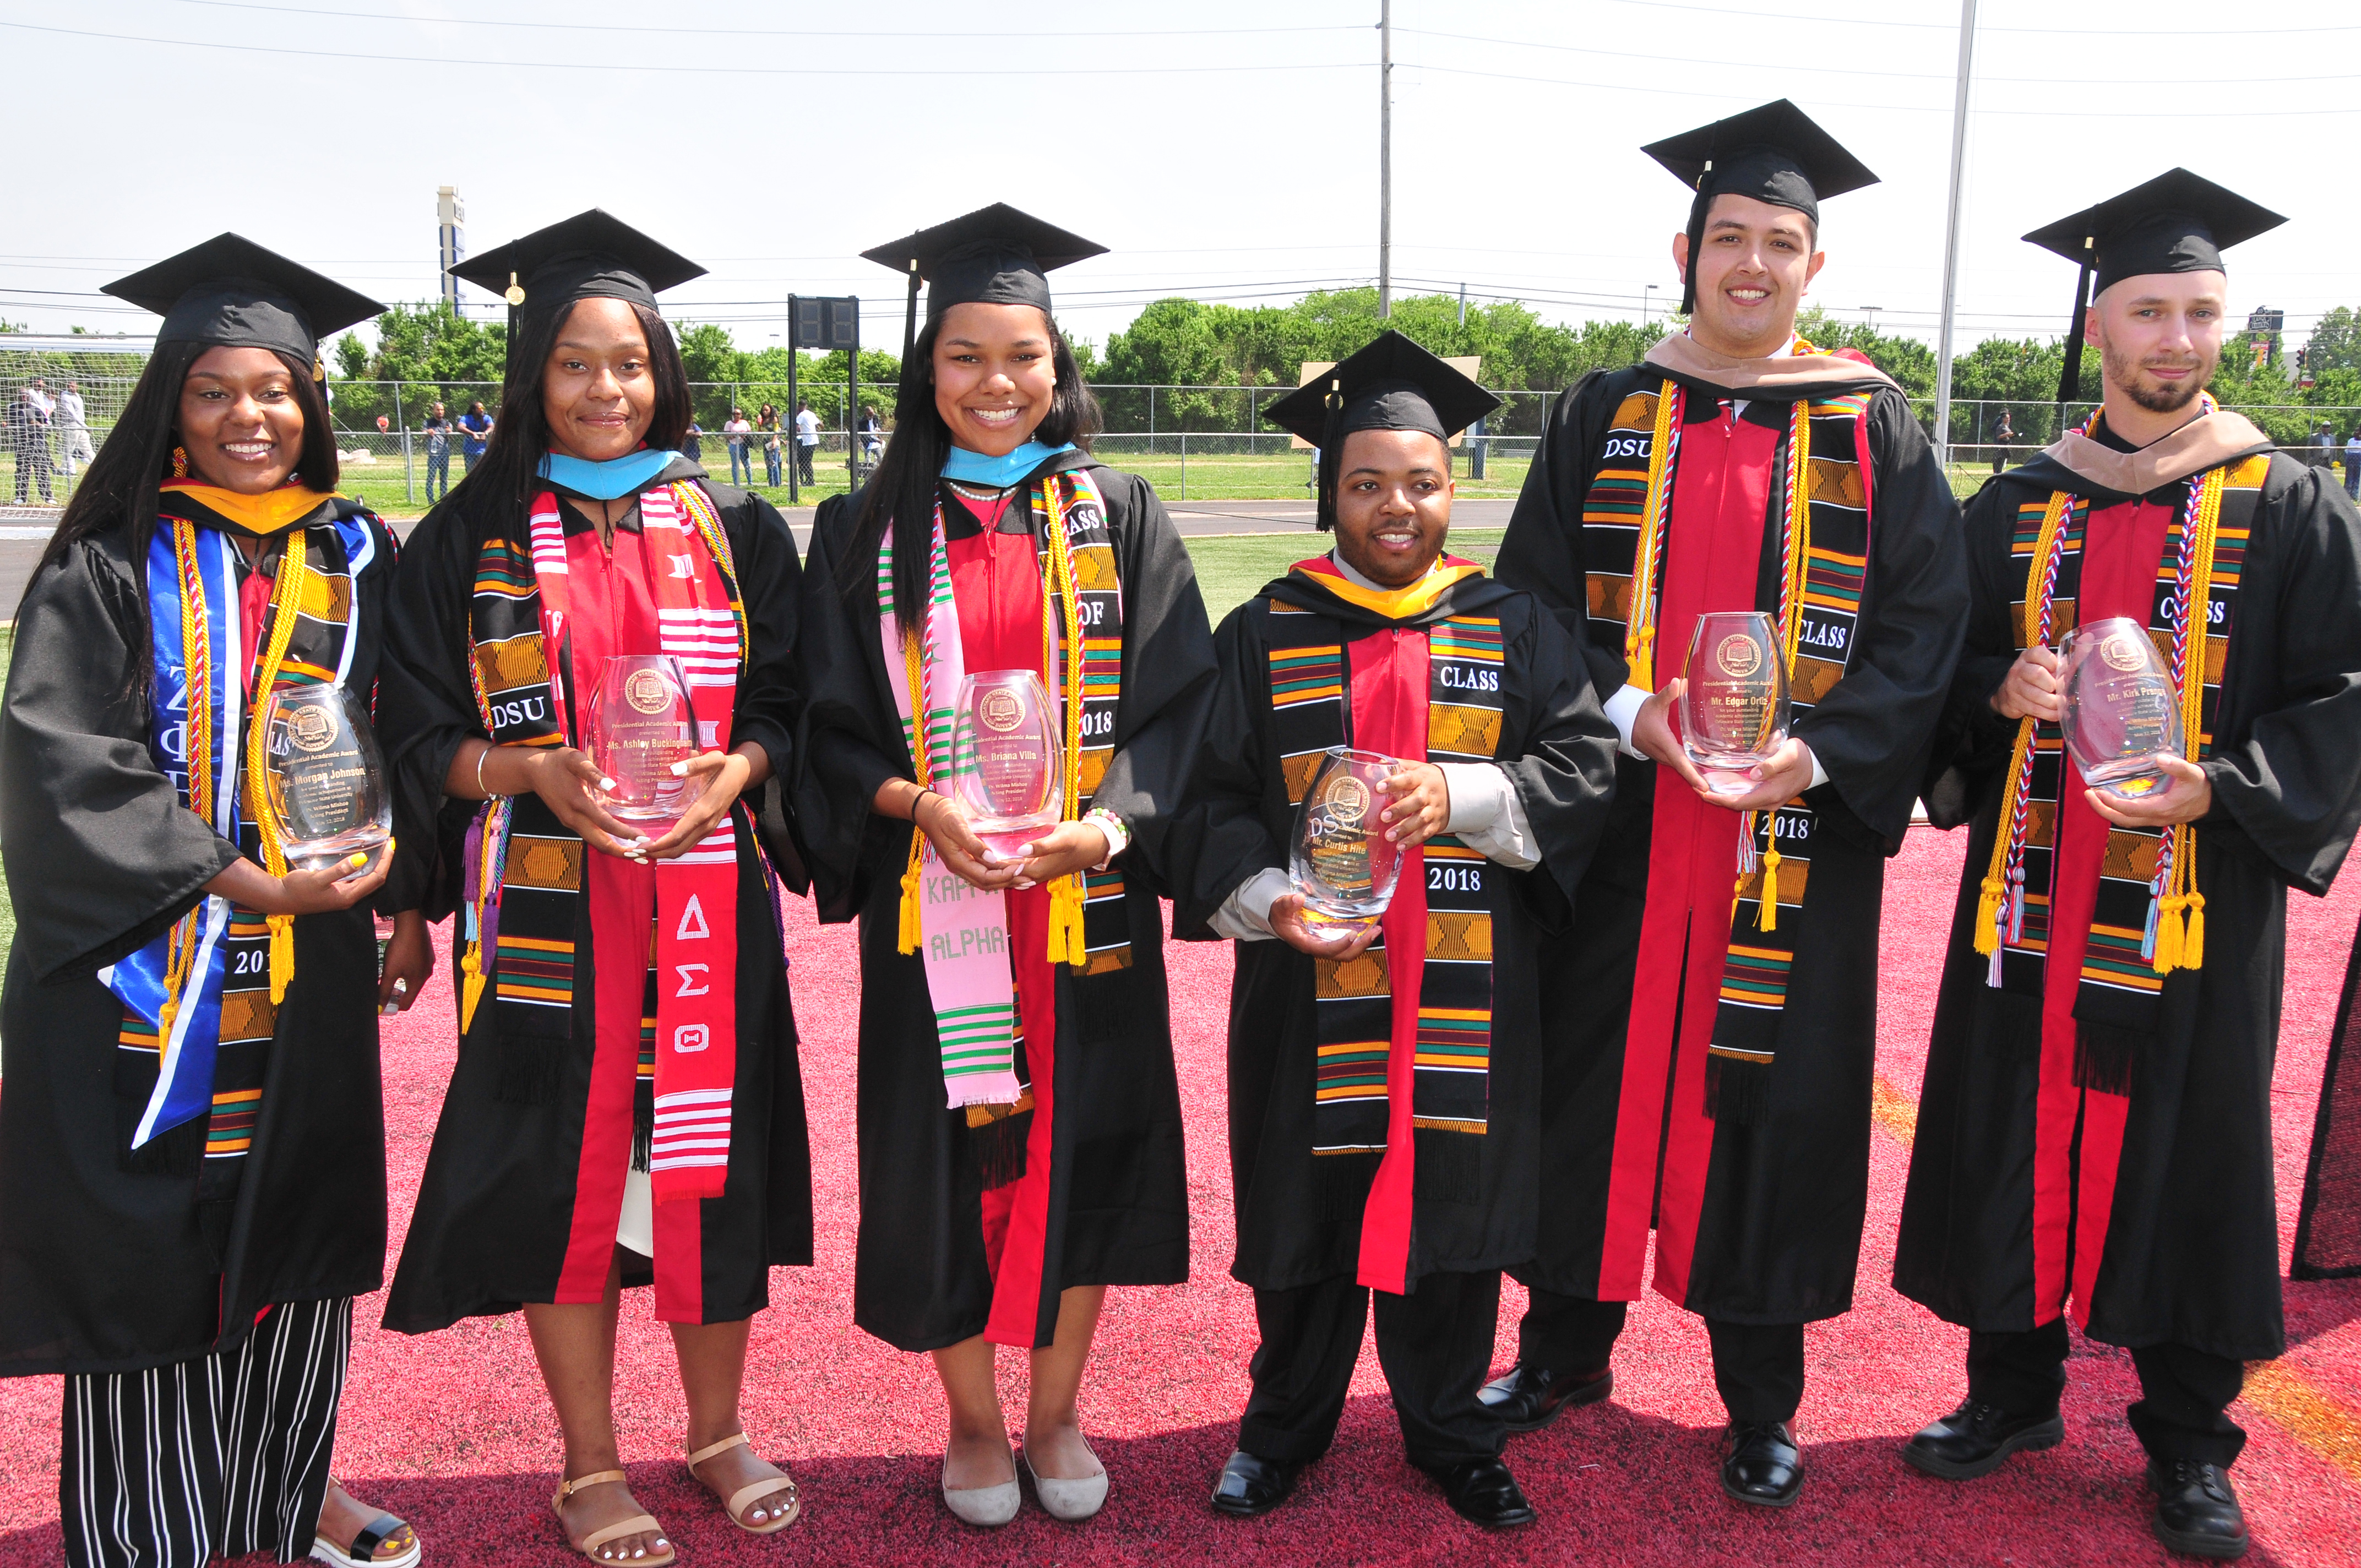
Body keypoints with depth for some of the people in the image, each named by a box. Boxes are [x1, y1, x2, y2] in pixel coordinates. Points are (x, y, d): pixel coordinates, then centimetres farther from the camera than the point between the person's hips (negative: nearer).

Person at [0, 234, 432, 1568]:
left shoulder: (361, 558, 8)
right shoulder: (110, 567, -3)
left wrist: (406, 896, 2)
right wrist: (243, 881, -19)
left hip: (308, 967, 3)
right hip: (144, 960, -3)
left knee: (298, 1219, 12)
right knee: (149, 1240, 3)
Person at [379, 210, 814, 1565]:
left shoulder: (736, 528, 7)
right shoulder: (474, 537, 4)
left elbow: (787, 703, 7)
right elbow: (422, 733, 2)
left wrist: (729, 772, -14)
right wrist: (536, 771, -16)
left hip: (710, 900, 1)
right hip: (547, 906, -1)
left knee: (711, 1148, 7)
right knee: (567, 1164, 4)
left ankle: (720, 1432, 28)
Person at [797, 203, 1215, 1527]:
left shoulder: (1119, 517, 5)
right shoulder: (867, 533, 4)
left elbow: (1179, 703, 0)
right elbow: (832, 722, 3)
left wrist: (1106, 826, -16)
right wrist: (913, 800, -16)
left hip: (1088, 895, 1)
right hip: (932, 899, 0)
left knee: (1085, 1143, 7)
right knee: (950, 1156, 5)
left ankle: (1057, 1416, 27)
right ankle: (974, 1425, 25)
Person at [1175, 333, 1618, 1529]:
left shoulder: (1512, 628, 6)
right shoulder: (1266, 635, 3)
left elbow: (1586, 766, -1)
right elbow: (1215, 796, 0)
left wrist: (1463, 794, -17)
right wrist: (1267, 896, -18)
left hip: (1467, 992, 1)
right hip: (1312, 982, 0)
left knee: (1449, 1197, 10)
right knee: (1311, 1203, 8)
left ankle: (1448, 1429, 31)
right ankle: (1286, 1423, 30)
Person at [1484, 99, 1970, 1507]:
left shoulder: (1874, 429, 4)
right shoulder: (1604, 418, 6)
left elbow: (1922, 626, -1)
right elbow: (1534, 604, 2)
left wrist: (1817, 750, -17)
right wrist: (1630, 712, -15)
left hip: (1796, 842, -1)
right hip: (1620, 828, 1)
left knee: (1772, 1088, 5)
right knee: (1596, 1067, 9)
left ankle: (1762, 1401, 23)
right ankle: (1568, 1343, 29)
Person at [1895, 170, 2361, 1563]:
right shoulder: (2018, 509, 8)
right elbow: (1942, 668, 11)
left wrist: (2222, 787, -19)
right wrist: (2002, 690, -11)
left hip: (2199, 901, -2)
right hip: (2031, 893, 2)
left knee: (2186, 1157, 6)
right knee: (2017, 1136, 9)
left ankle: (2189, 1443, 23)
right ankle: (2015, 1386, 28)